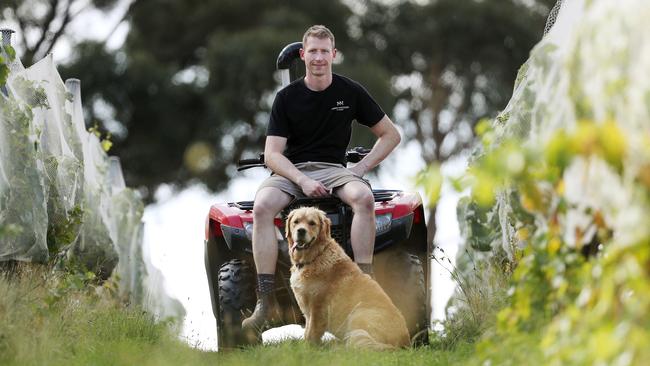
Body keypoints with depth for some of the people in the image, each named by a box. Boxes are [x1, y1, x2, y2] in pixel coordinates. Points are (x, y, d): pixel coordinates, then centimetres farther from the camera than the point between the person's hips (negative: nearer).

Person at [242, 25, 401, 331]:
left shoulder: (350, 92, 5)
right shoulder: (287, 97, 3)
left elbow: (391, 135, 12)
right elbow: (272, 154, -3)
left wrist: (360, 168, -2)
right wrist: (303, 181, -20)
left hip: (334, 169, 0)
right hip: (291, 170, 0)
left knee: (364, 197, -34)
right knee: (262, 206, -32)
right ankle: (266, 304, -34)